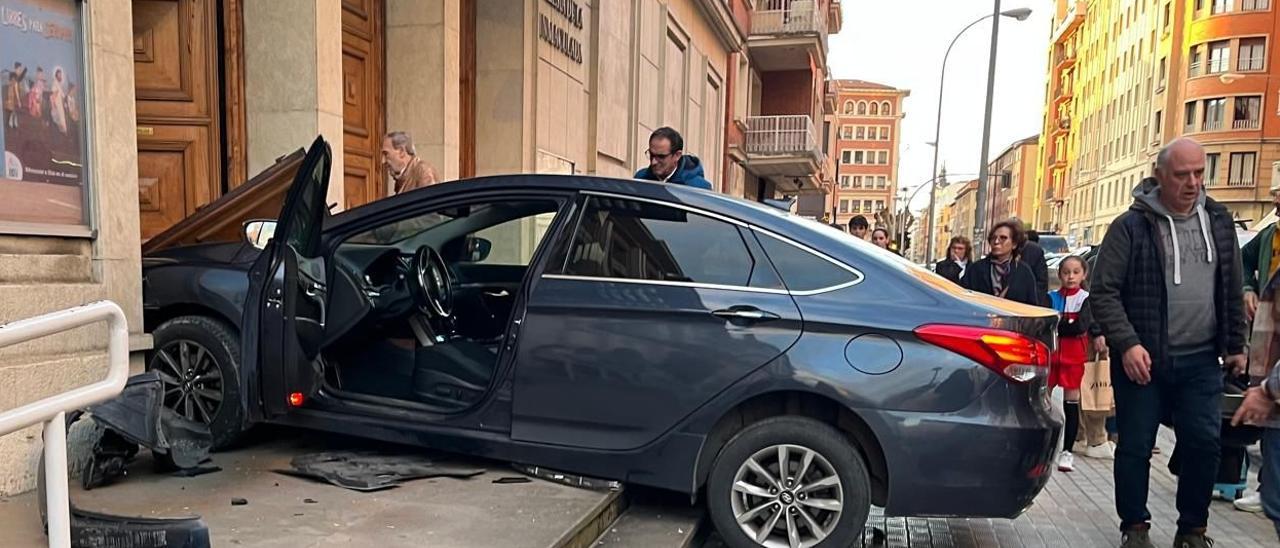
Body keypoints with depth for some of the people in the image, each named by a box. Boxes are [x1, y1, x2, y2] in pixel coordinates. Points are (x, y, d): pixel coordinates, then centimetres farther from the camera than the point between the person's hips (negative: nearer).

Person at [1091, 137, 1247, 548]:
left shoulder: (1219, 222, 8)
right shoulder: (1131, 226, -7)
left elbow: (1233, 291, 16)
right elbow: (1104, 291, -9)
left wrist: (1235, 345, 14)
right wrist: (1127, 344, -18)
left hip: (1201, 360, 4)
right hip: (1142, 359, -4)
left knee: (1204, 443, 4)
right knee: (1136, 446, 4)